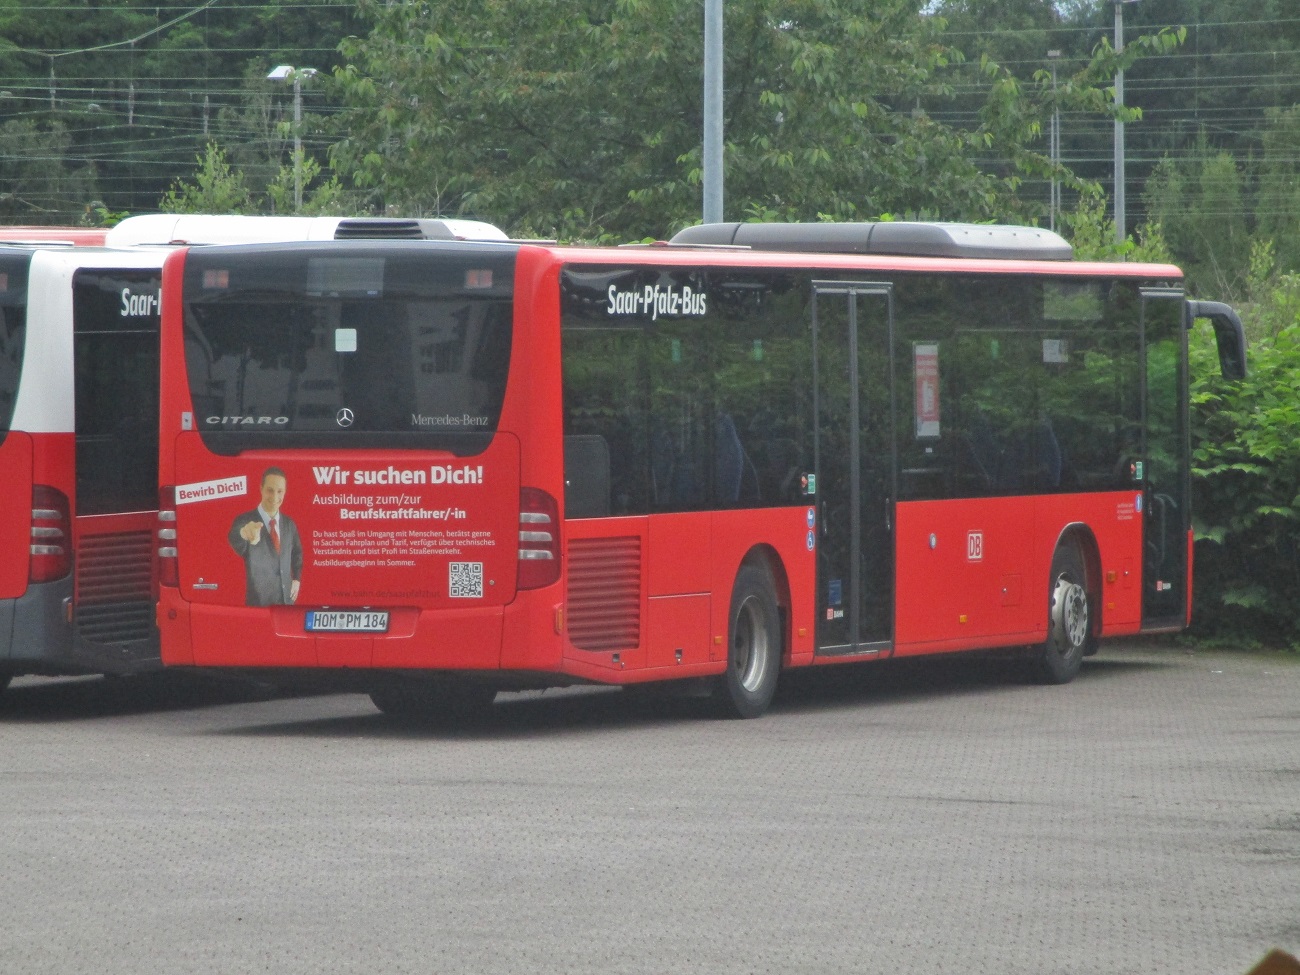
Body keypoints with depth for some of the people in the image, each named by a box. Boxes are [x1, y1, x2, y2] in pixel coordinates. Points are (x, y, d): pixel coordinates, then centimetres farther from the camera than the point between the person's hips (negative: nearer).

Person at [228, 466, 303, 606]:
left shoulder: (289, 524, 8)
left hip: (286, 600, 5)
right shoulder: (244, 521, -11)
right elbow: (235, 542, -35)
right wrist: (244, 534, -59)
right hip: (258, 601, -5)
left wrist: (297, 579, 10)